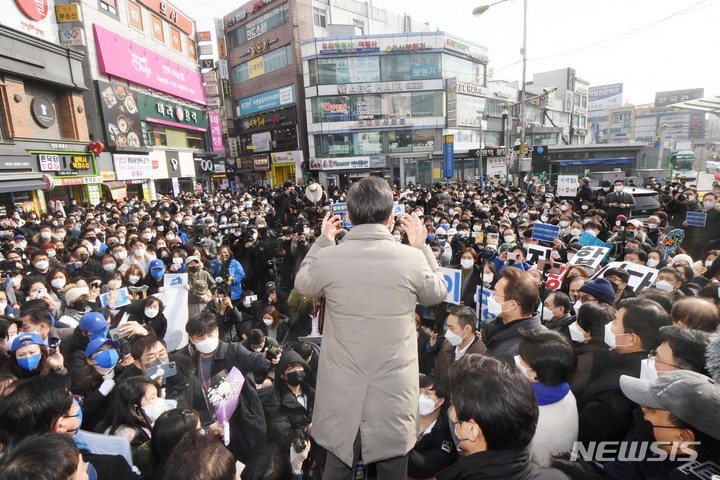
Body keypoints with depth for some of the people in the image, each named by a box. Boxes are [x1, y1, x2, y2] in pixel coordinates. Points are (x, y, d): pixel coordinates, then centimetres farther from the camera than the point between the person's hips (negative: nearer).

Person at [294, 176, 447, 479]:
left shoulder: (326, 258, -15)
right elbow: (438, 294, 6)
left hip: (341, 391, 0)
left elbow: (302, 285, 8)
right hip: (395, 391, 0)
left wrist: (323, 241, 14)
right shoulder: (412, 258, -15)